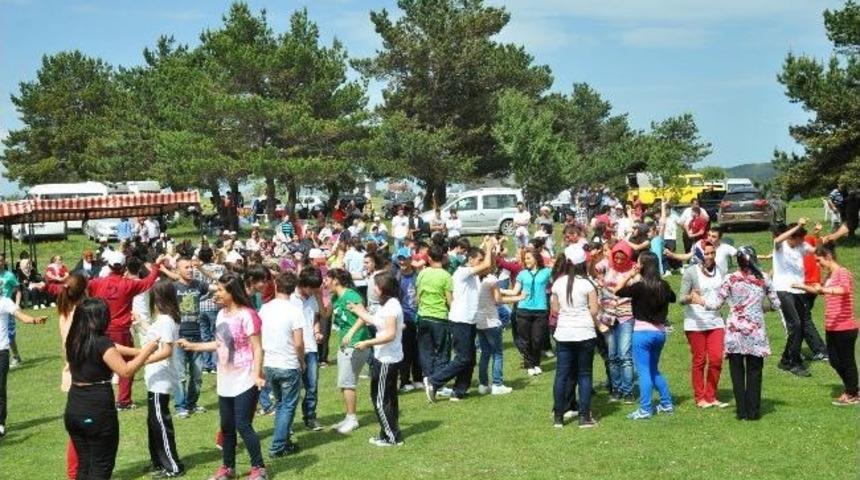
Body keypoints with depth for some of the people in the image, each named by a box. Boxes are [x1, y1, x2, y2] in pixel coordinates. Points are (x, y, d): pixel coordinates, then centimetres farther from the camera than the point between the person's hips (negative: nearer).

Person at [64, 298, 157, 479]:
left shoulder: (74, 341, 7)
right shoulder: (102, 342, -16)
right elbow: (125, 371, -20)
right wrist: (146, 351, -9)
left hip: (73, 409, 7)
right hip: (97, 412, -7)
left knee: (84, 464, 16)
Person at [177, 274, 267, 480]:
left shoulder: (247, 315, -17)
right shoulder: (222, 314, 8)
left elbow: (257, 348, -17)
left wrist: (256, 375, -25)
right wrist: (192, 346, 15)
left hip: (244, 382, -8)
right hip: (225, 382, 8)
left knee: (243, 426, -6)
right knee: (227, 426, 14)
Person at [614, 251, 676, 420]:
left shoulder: (640, 286, -16)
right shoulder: (663, 285, 3)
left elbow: (617, 291, -10)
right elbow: (672, 298, 23)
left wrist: (629, 275, -4)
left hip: (643, 331, -6)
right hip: (660, 331, 6)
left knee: (644, 371, -2)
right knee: (654, 370, 21)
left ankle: (645, 409, -3)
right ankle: (667, 404, 22)